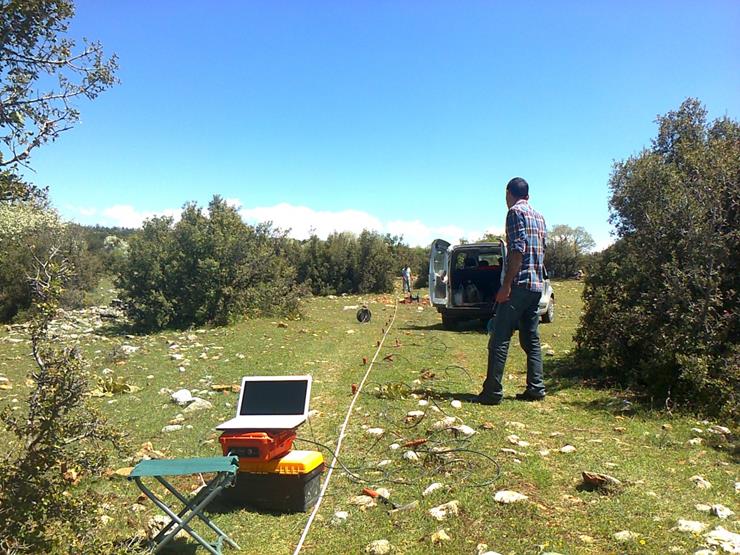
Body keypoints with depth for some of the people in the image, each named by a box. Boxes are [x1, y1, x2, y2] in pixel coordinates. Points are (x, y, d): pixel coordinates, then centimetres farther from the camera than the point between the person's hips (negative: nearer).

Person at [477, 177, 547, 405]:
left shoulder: (515, 212, -6)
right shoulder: (539, 217, 19)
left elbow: (518, 250, -16)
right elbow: (541, 251, 19)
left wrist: (506, 285, -18)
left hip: (519, 284, -9)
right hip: (537, 284, 9)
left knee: (499, 339, -7)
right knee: (531, 339, 13)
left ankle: (492, 392, -7)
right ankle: (536, 388, 13)